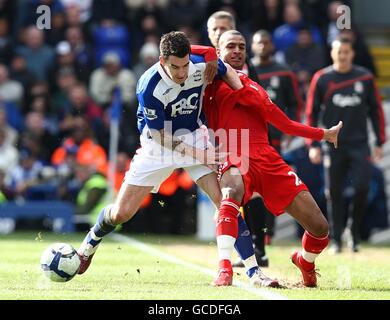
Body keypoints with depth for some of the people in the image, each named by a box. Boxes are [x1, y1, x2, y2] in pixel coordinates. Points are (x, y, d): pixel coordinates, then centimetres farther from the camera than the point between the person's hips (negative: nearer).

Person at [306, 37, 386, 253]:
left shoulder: (365, 78, 4)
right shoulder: (321, 79, 2)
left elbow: (376, 110, 9)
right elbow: (311, 113, 4)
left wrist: (379, 142, 6)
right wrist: (313, 145, -2)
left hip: (359, 144, 0)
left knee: (362, 187, -11)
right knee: (335, 192, 2)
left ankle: (355, 233, 6)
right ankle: (336, 239, 10)